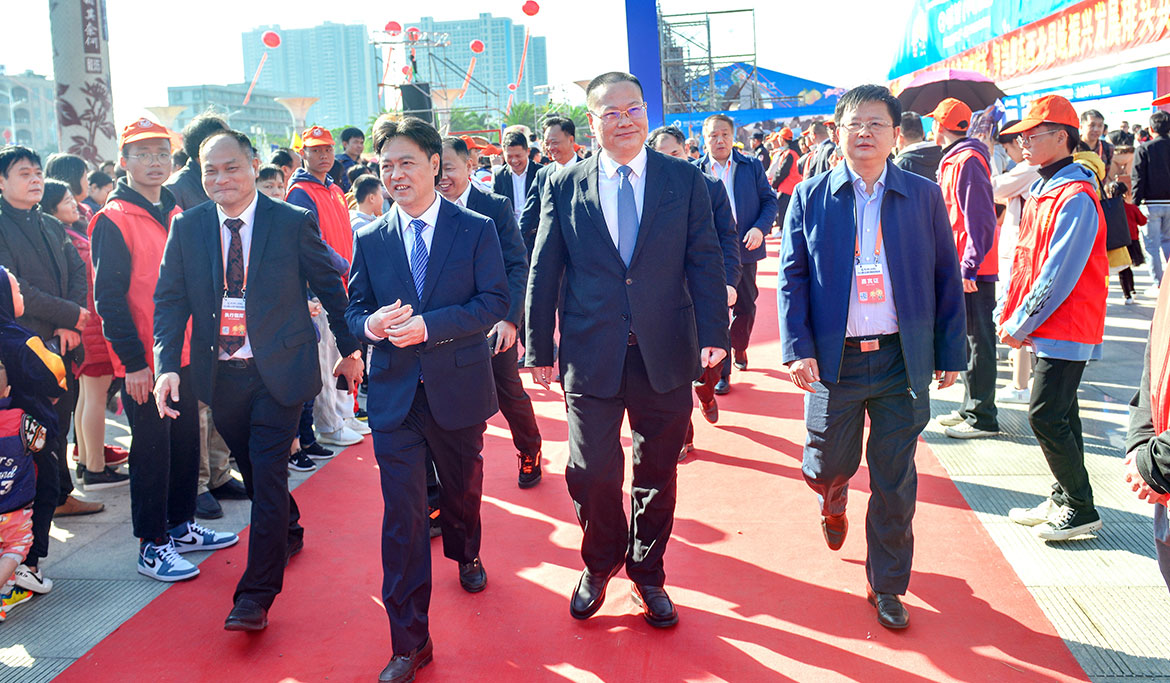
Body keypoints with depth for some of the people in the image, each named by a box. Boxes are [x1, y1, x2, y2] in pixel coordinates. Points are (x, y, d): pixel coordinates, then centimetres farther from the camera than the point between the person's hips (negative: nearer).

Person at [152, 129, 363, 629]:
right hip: (219, 375, 4)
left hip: (279, 371, -4)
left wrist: (349, 348, 7)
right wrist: (167, 366, -11)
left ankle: (256, 595, 3)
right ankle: (288, 532, 47)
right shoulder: (187, 227, 2)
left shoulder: (293, 222, -6)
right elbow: (170, 300, 2)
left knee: (268, 473, -6)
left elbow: (330, 286, 3)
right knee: (251, 469, 18)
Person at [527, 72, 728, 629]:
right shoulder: (564, 188, 3)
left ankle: (647, 573, 35)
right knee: (591, 472, -1)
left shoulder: (685, 180, 4)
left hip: (666, 353, 1)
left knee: (657, 472, 12)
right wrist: (540, 348, 3)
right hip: (591, 354, -1)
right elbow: (544, 273, 5)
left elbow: (704, 261, 1)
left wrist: (714, 333, -10)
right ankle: (600, 564, 29)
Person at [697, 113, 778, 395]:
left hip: (745, 248, 2)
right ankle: (722, 371, 10)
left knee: (746, 307, 12)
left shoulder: (752, 167, 4)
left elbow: (770, 200, 5)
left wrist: (760, 228, -12)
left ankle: (739, 349, 40)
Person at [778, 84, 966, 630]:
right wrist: (798, 350, -11)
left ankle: (887, 585, 25)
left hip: (902, 360, 0)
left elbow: (946, 277, 5)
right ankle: (833, 500, 49)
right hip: (833, 358, 0)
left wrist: (951, 351, 2)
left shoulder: (924, 195, 2)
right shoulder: (810, 196, 1)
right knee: (828, 465, 11)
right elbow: (791, 277, -1)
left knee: (894, 482, 7)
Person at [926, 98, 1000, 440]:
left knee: (977, 341, -3)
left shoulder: (967, 161, -15)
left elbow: (979, 218, -21)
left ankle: (982, 418, 5)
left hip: (973, 269, -10)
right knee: (968, 338, 16)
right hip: (964, 266, 10)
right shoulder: (954, 159, 16)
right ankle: (970, 408, 27)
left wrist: (970, 267, -22)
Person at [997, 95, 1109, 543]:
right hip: (1047, 325, 9)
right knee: (1058, 413, 14)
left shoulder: (1075, 197, -18)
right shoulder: (1043, 190, 12)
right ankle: (1064, 500, 25)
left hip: (1066, 327, -9)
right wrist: (1007, 314, 9)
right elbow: (1025, 259, 15)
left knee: (1046, 416, -8)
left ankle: (1081, 509, 5)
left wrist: (1021, 325, -16)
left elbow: (1060, 274, -21)